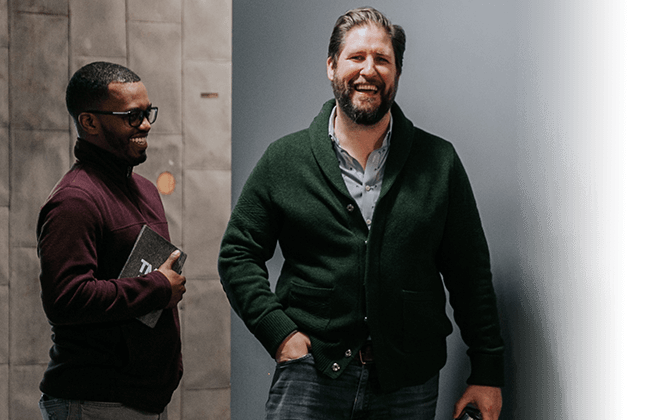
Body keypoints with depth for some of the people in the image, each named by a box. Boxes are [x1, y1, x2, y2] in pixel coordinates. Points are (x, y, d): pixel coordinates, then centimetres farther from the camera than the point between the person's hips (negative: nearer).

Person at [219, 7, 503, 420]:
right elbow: (238, 254, 7)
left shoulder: (439, 162, 5)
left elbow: (471, 274, 6)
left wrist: (487, 374, 3)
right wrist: (279, 331, -6)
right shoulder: (284, 160, 4)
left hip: (409, 386, 1)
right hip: (310, 374, 0)